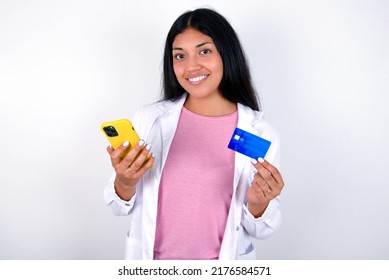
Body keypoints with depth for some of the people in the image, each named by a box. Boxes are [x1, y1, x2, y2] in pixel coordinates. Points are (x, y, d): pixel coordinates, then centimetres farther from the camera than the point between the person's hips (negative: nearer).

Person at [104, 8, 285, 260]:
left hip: (225, 263, -1)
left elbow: (261, 229, -5)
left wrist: (258, 205, -24)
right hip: (153, 257, 1)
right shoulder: (149, 119, -11)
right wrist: (124, 183, -23)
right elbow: (122, 207, -4)